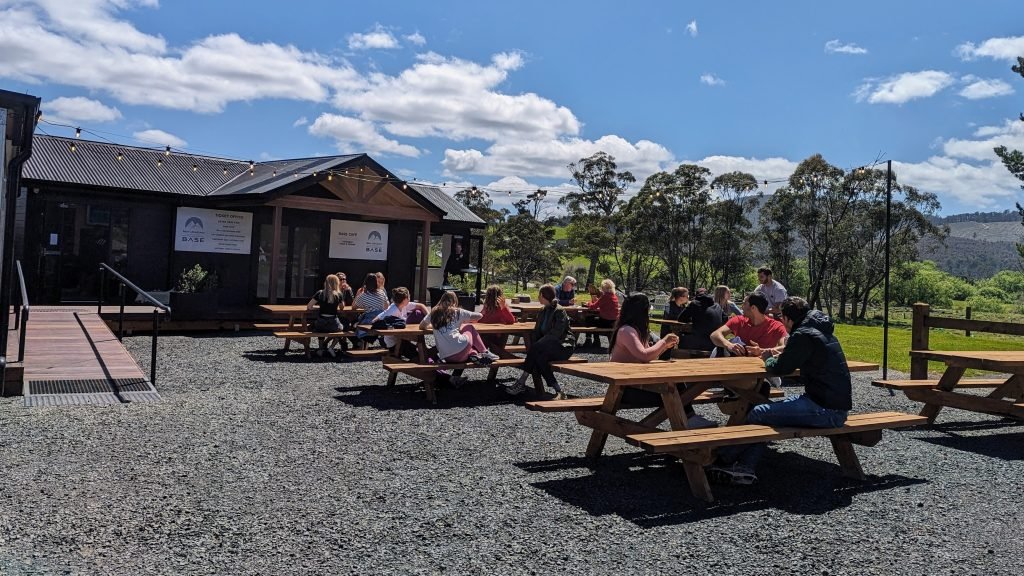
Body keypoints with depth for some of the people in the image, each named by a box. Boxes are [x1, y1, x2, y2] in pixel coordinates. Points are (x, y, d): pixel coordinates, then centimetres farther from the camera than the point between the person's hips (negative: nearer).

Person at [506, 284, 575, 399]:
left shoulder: (559, 311, -12)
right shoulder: (543, 311, 14)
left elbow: (556, 333, -21)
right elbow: (537, 331, 10)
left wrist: (536, 345, -22)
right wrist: (533, 346, -10)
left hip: (563, 346, -7)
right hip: (548, 346, 7)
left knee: (536, 348, -29)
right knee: (540, 356, -27)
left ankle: (521, 383, -25)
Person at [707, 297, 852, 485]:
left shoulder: (804, 335, -16)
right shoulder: (821, 330, 14)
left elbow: (779, 369, -10)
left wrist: (768, 359, 10)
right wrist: (781, 355, 16)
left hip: (826, 410, -10)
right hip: (836, 402, 10)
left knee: (758, 414, -9)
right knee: (766, 410, 12)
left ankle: (721, 459, 5)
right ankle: (745, 466, 3)